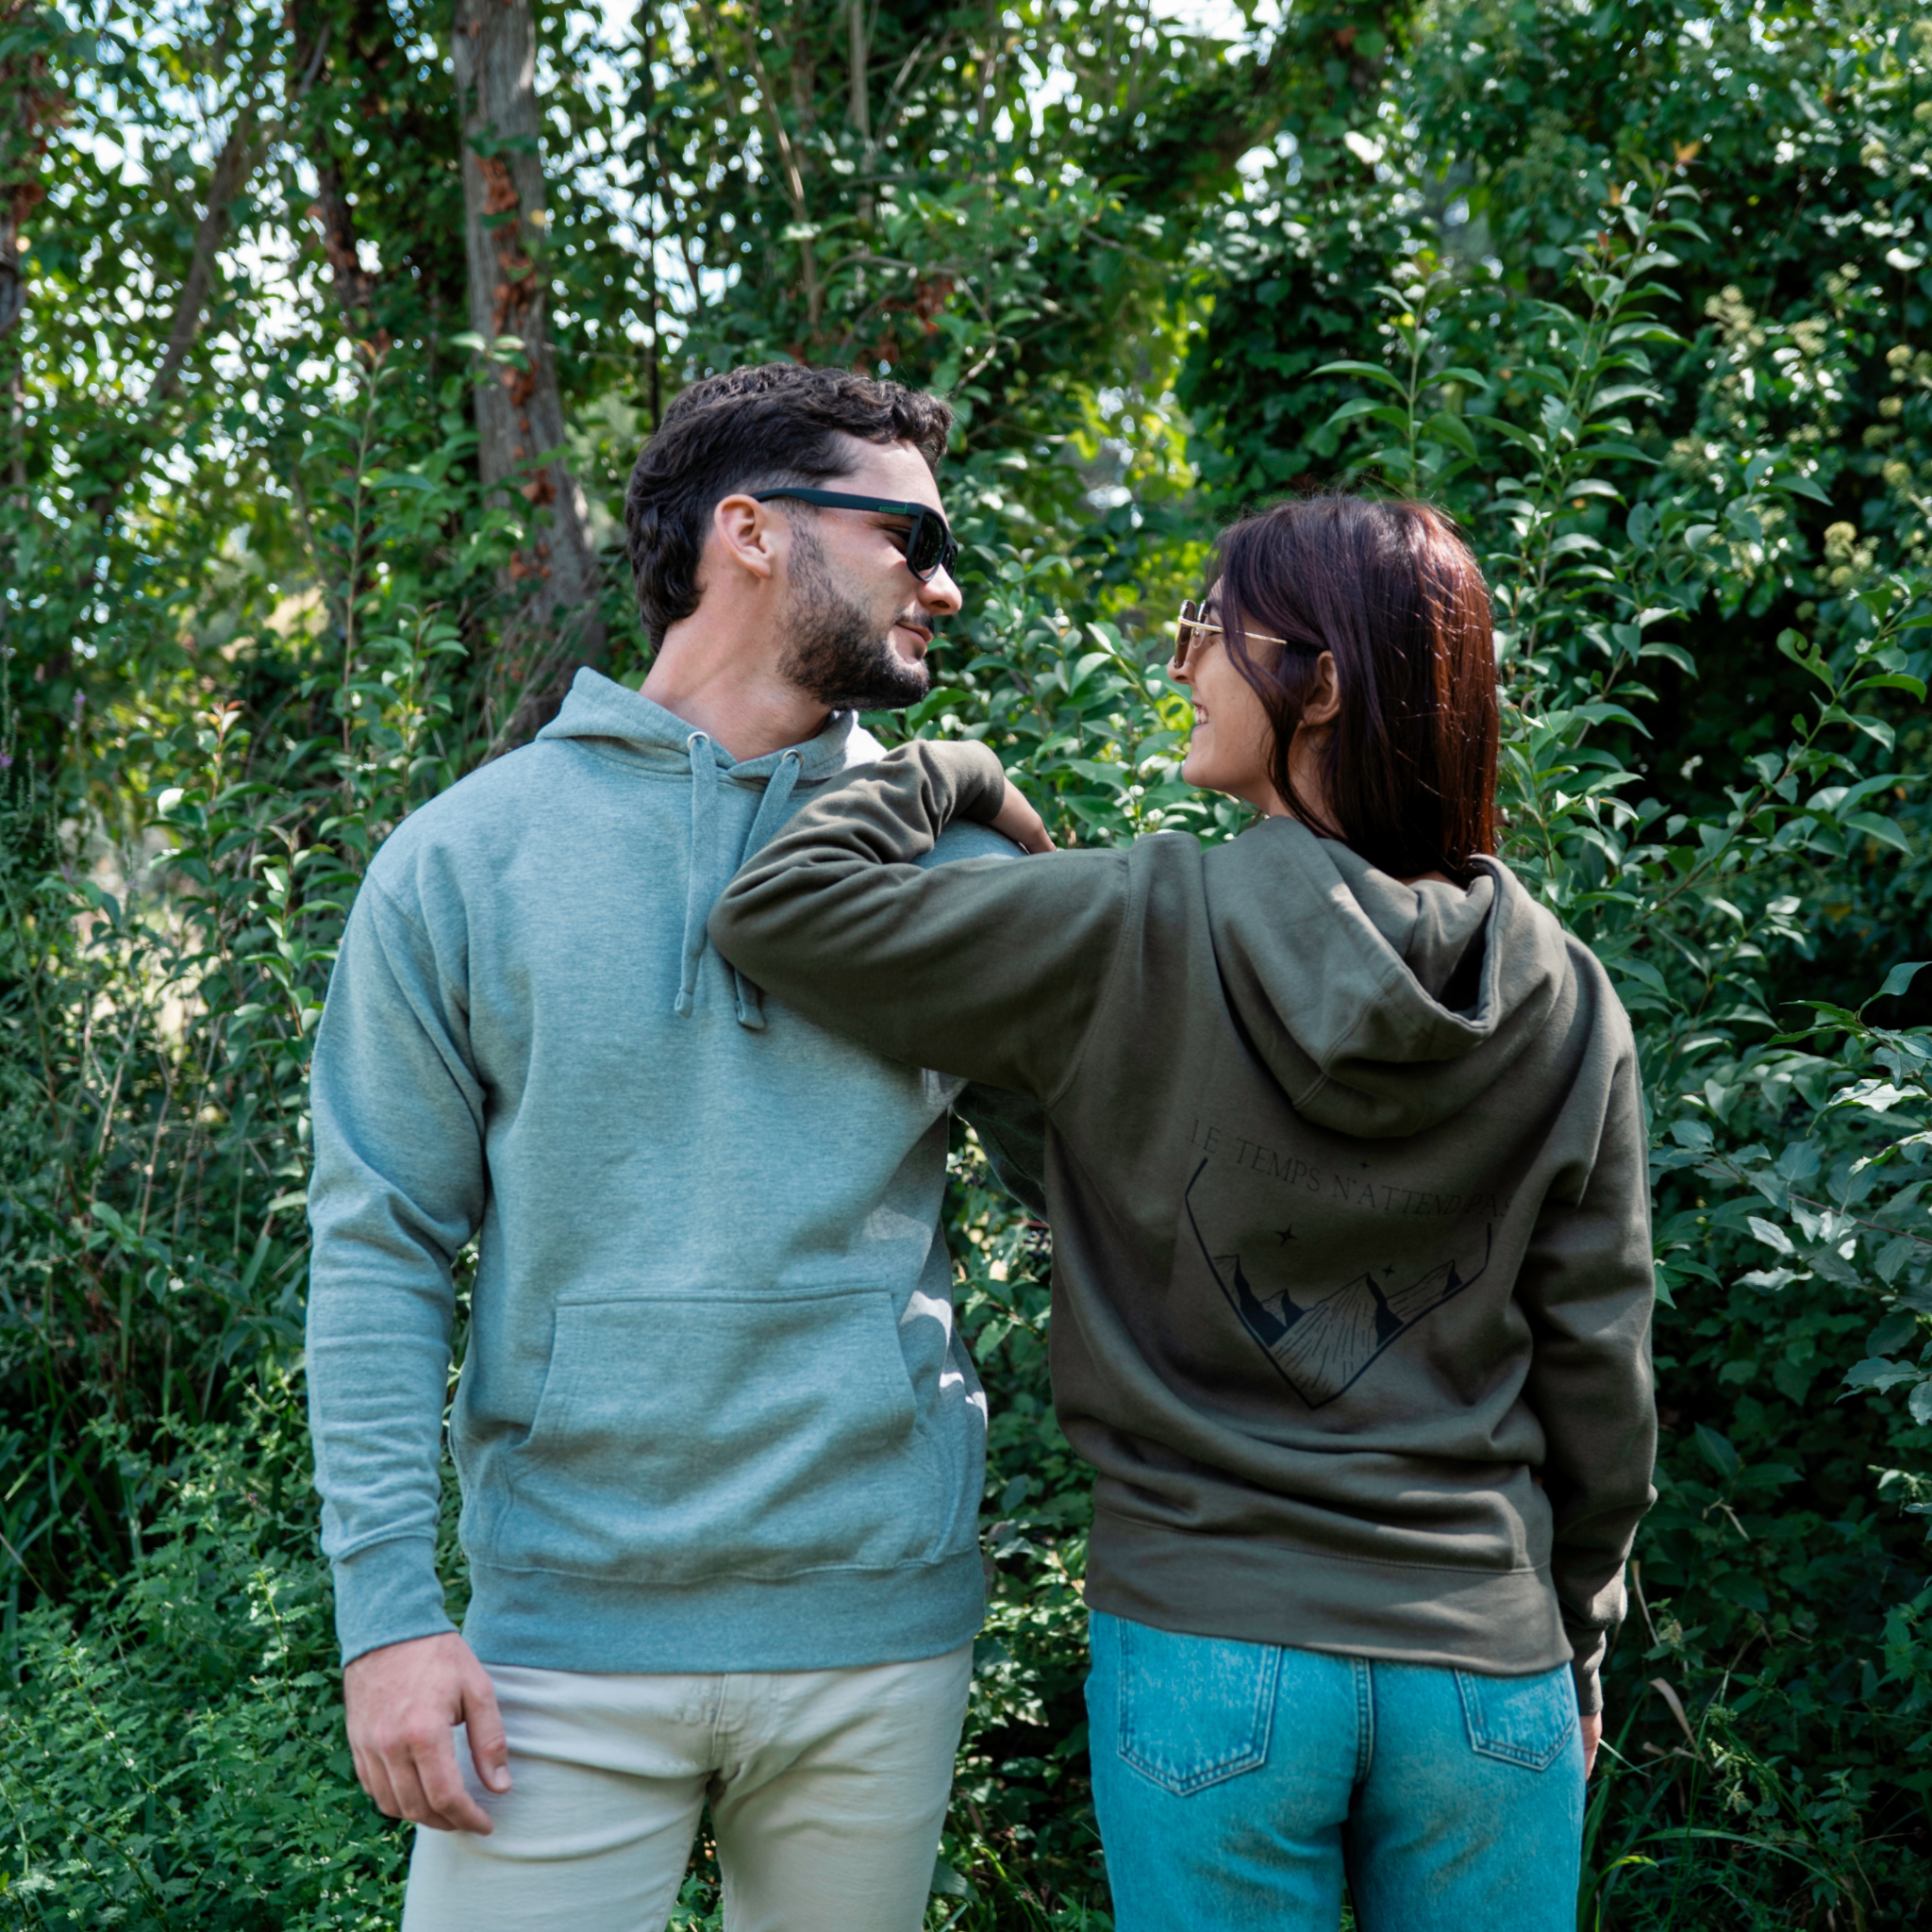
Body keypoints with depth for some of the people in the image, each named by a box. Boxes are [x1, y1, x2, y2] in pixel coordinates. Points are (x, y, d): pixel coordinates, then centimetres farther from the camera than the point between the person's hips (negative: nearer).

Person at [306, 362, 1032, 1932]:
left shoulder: (949, 867, 4)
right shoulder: (469, 857, -1)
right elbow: (381, 1251, -3)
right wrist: (389, 1607, -8)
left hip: (882, 1632, 2)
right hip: (563, 1638, -2)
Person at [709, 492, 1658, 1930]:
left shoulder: (1139, 938, -12)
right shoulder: (1565, 1002, -2)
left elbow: (780, 907, -10)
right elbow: (1595, 1367, 3)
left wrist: (954, 776, 7)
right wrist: (1574, 1643, 16)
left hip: (1210, 1653, -2)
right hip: (1486, 1662, 3)